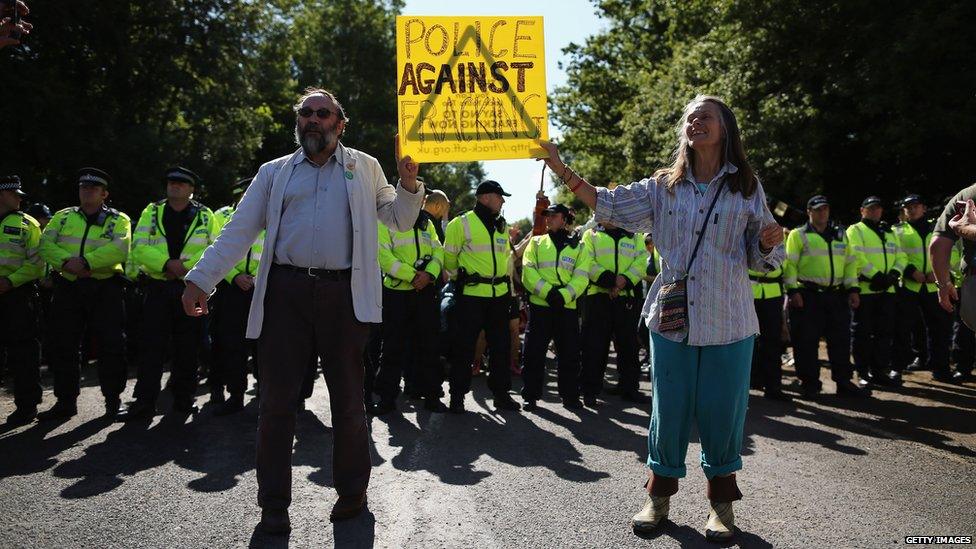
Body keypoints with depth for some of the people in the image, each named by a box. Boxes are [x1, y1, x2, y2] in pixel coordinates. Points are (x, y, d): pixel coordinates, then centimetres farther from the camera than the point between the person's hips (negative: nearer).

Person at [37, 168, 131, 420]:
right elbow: (45, 244, 2)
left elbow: (120, 249, -13)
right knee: (64, 347, 7)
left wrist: (86, 261, -21)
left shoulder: (118, 219, 5)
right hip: (67, 288, 3)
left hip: (105, 289, -3)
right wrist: (66, 261, -17)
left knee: (111, 346, -3)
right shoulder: (63, 217, 16)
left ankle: (113, 400, 8)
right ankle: (66, 401, 18)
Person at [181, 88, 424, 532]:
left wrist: (408, 184, -6)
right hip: (285, 291, 1)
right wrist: (201, 279, -1)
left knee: (347, 398, 8)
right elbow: (239, 230, 8)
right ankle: (274, 504, 14)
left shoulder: (363, 167, 14)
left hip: (343, 293, 0)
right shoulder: (274, 172, 15)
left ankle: (352, 491, 23)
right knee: (277, 398, 2)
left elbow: (399, 220, 13)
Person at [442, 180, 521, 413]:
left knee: (500, 345, 10)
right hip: (471, 295, -6)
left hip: (499, 294, 6)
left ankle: (501, 392, 20)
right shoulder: (461, 224, -6)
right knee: (464, 346, 0)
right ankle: (457, 395, 10)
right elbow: (449, 259, 1)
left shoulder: (502, 226, 13)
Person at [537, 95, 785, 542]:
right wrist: (559, 168, -5)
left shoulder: (746, 187, 3)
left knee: (722, 409, 4)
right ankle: (659, 496, 23)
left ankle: (720, 502, 22)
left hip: (728, 322, -1)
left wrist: (769, 243, -17)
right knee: (670, 407, 7)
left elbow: (758, 260, 6)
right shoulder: (663, 187, 8)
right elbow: (609, 204, 2)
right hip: (672, 319, 1)